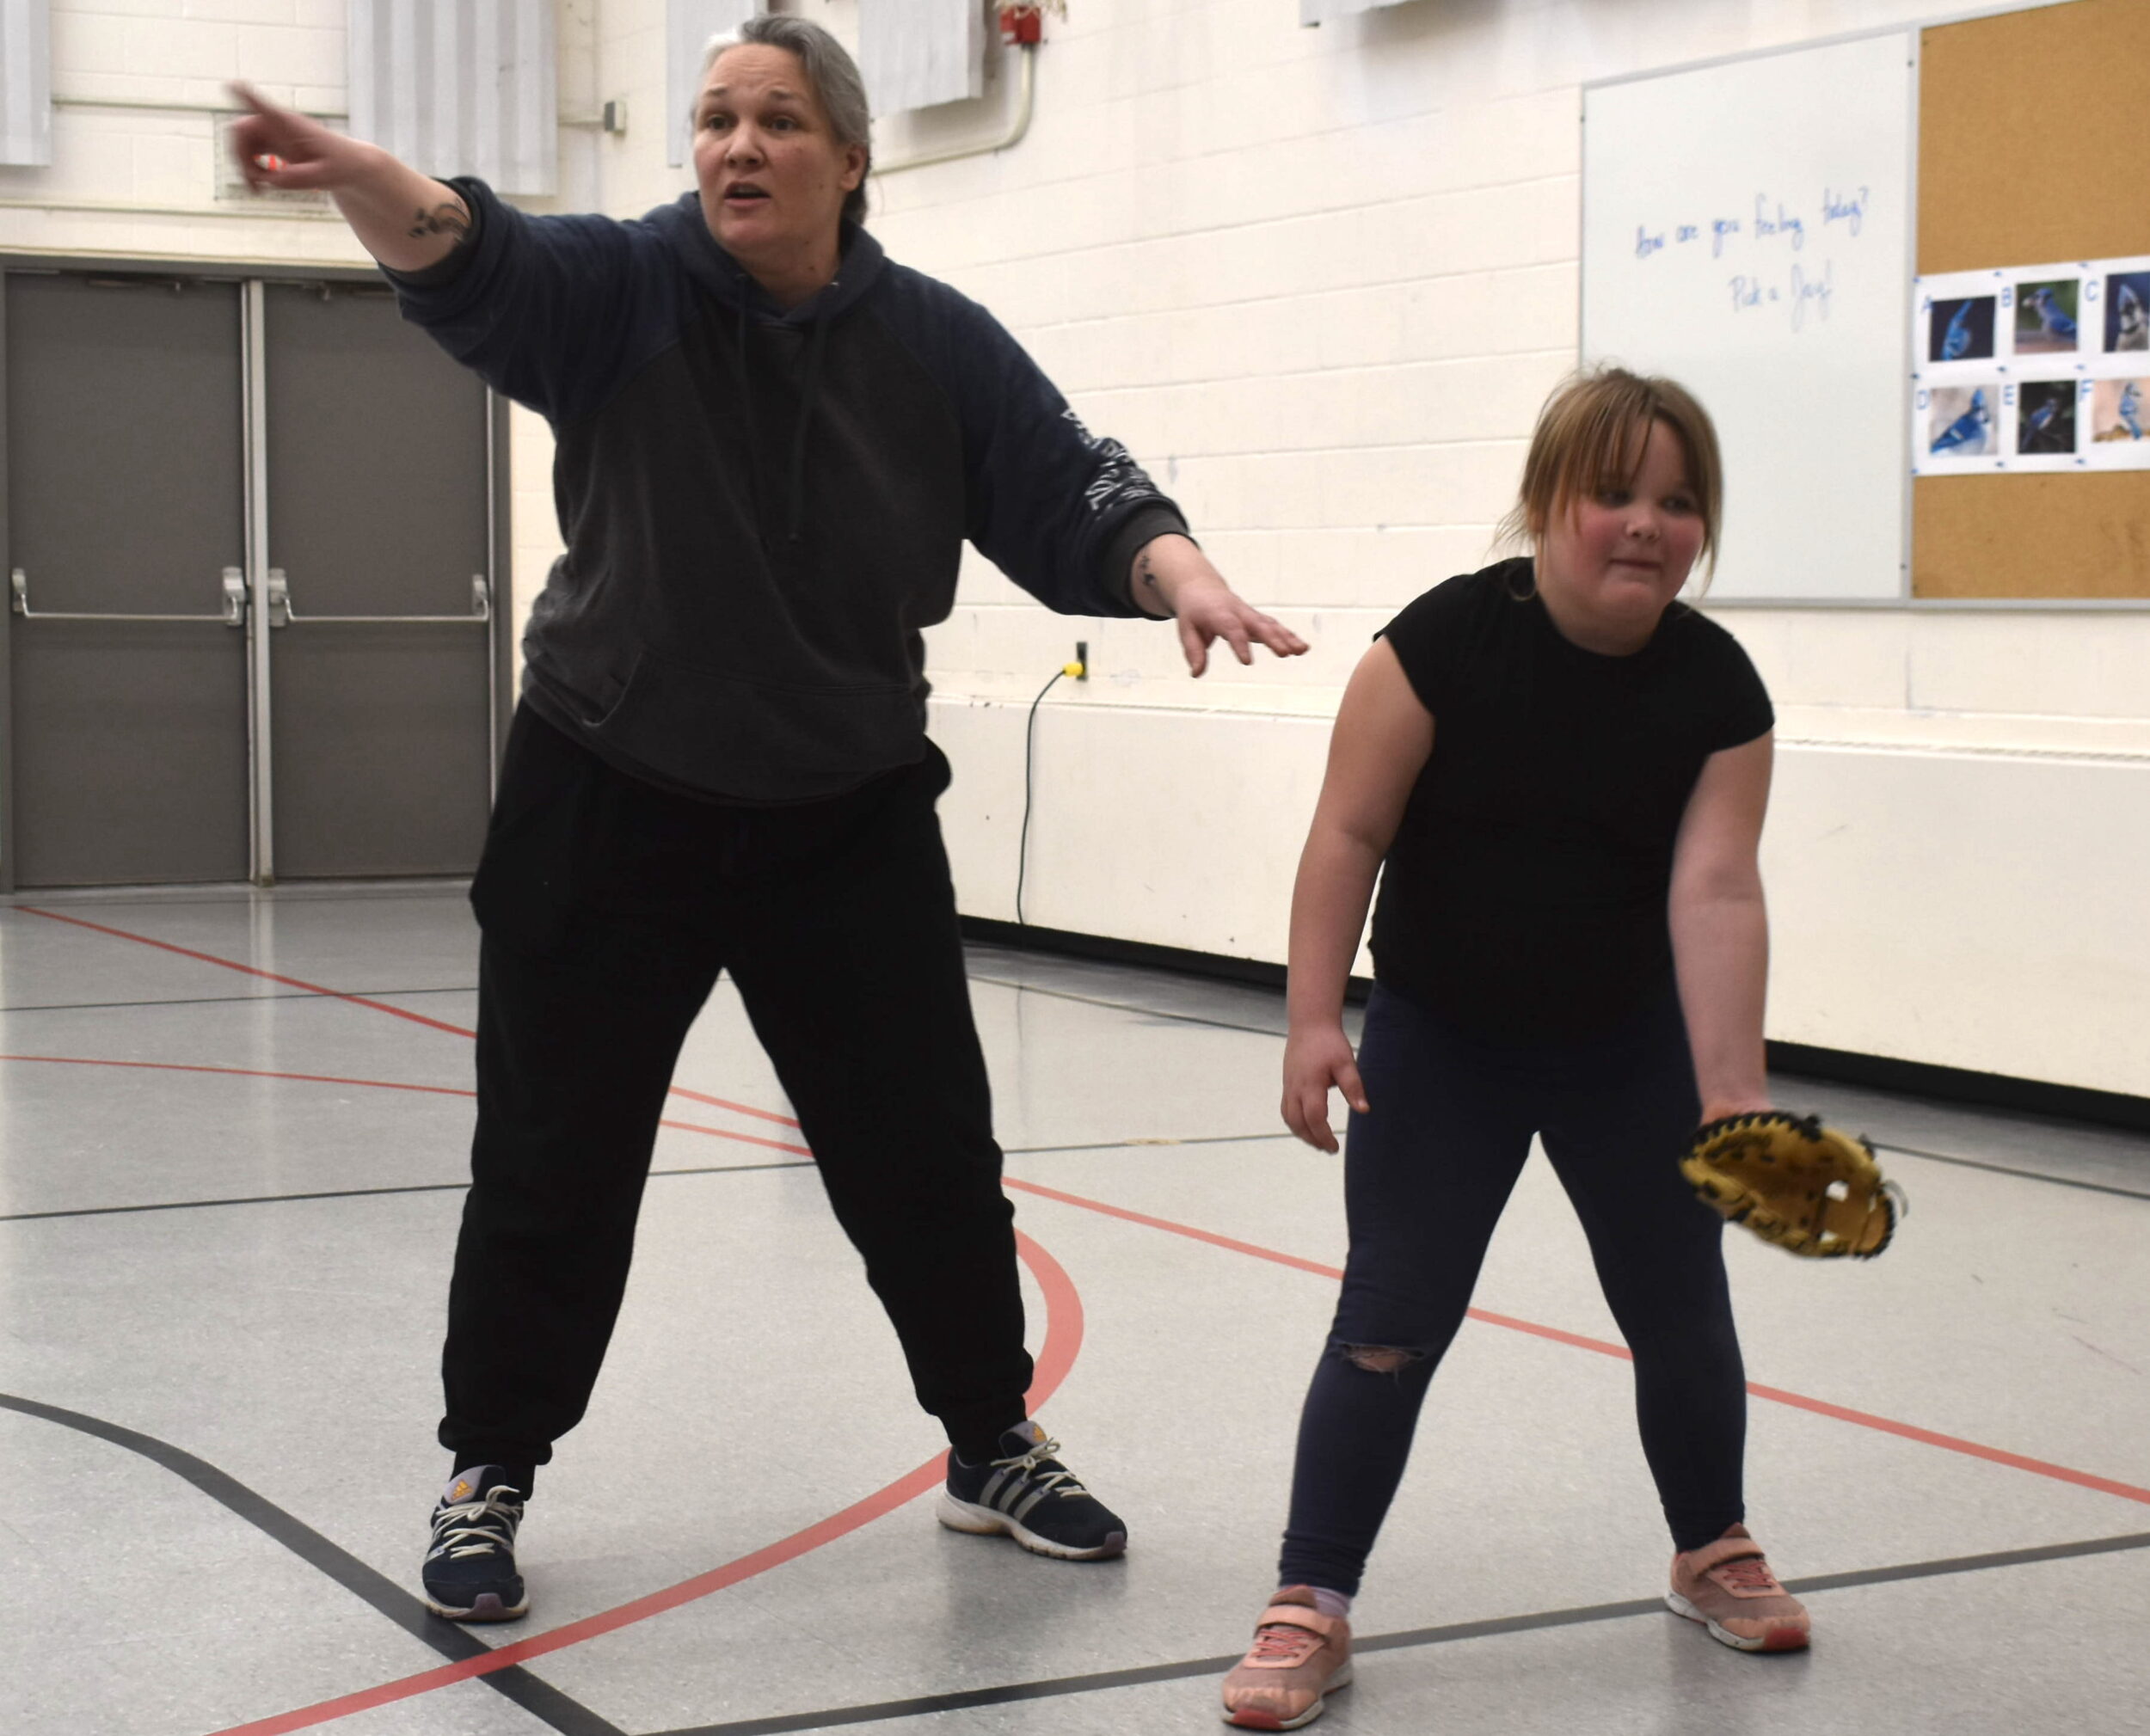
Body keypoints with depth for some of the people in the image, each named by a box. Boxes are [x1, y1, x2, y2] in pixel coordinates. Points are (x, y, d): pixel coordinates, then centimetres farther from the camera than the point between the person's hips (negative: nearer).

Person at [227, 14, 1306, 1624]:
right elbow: (474, 258, -27)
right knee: (554, 1168, 5)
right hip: (607, 815, -1)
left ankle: (996, 1447, 31)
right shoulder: (622, 290, -8)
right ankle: (489, 1478, 24)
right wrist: (362, 178, -50)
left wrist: (1183, 574, -28)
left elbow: (1075, 496, -6)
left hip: (850, 825, 2)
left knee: (929, 1157, 10)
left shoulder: (936, 343, -2)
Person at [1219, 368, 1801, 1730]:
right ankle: (1313, 1606, 4)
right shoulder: (1447, 642, -19)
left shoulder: (1718, 687, -13)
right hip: (1440, 1043, -3)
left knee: (1682, 1309, 13)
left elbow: (1715, 889, -19)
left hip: (1629, 1047, 3)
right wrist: (1316, 1018, -18)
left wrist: (1732, 1092, -26)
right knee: (1392, 1320, -6)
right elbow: (1350, 833, -15)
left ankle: (1714, 1550, 37)